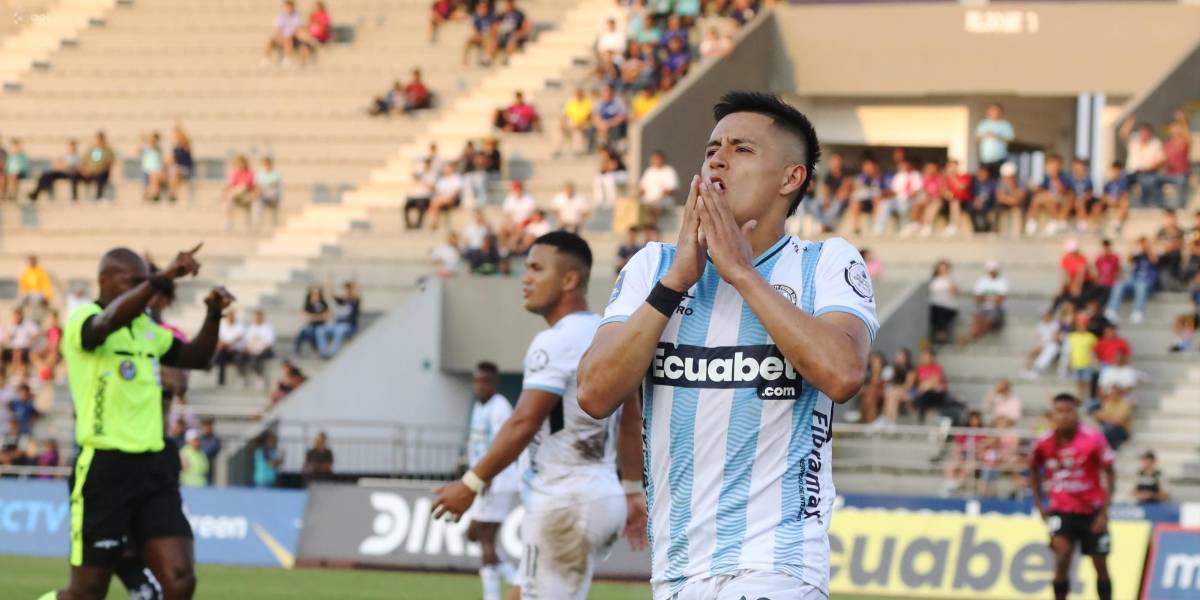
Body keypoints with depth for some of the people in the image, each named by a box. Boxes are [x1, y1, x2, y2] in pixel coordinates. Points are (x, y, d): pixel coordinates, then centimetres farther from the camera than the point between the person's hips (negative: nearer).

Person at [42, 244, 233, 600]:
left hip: (154, 469, 7)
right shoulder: (82, 321, -9)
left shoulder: (146, 327, 15)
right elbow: (111, 320, -34)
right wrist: (162, 279, -45)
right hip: (104, 469, -6)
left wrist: (213, 314, 10)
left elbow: (196, 357, 29)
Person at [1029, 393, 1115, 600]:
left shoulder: (1093, 439, -17)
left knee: (1100, 564, 8)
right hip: (1061, 509, 0)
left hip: (1092, 510, 0)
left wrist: (1104, 511, -14)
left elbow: (1109, 474, -9)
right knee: (1062, 553, -20)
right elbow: (1034, 470, 11)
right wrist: (1039, 505, 8)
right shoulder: (1044, 443, -9)